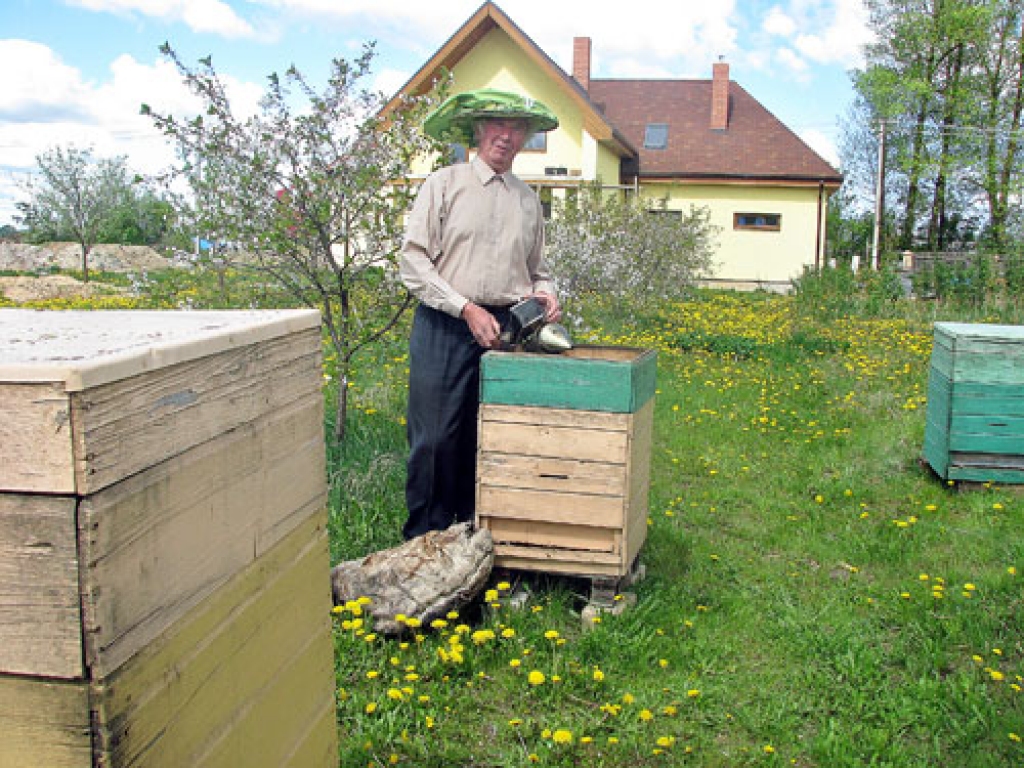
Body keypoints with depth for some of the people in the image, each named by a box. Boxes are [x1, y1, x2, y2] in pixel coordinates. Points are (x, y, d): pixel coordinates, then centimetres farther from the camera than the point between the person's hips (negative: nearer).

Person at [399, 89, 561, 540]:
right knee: (435, 437, -6)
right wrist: (467, 309, -12)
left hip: (504, 329, 4)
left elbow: (535, 269, 26)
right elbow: (414, 261, -3)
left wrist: (545, 293, 2)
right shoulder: (444, 185, 4)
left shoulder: (528, 200, 17)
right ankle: (424, 537, 7)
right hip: (444, 327, -3)